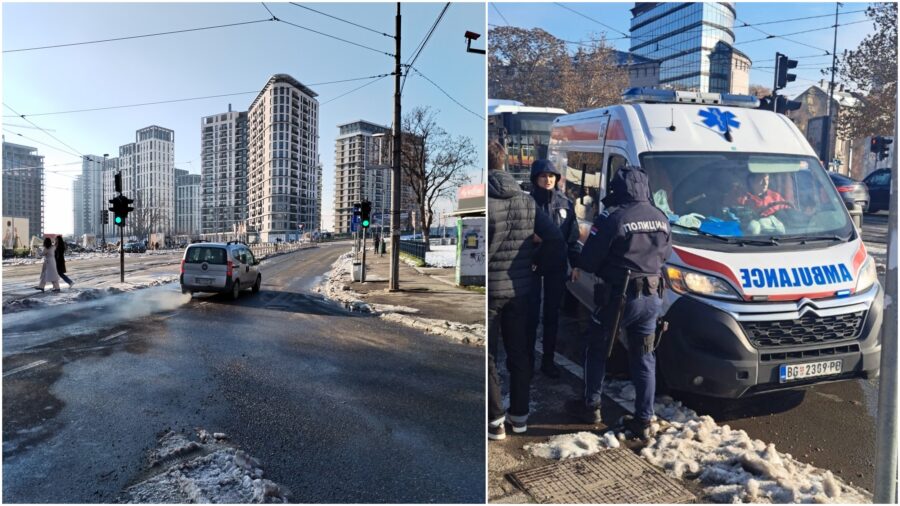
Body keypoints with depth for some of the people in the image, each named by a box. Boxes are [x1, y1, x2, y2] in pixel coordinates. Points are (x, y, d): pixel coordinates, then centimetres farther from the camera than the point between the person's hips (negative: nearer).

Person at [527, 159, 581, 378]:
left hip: (557, 266, 4)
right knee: (531, 313, 3)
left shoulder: (565, 203, 5)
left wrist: (577, 263, 3)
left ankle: (548, 360, 24)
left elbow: (572, 237, 8)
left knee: (552, 314, 12)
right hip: (533, 265, -3)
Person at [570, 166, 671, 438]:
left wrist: (607, 268, 7)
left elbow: (588, 261, -14)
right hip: (651, 297, 6)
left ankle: (591, 406, 24)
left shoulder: (611, 218, -17)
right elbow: (665, 254, 16)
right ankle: (643, 419, 19)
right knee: (644, 358, 14)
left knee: (596, 349, 13)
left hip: (619, 296, -6)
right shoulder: (661, 218, 5)